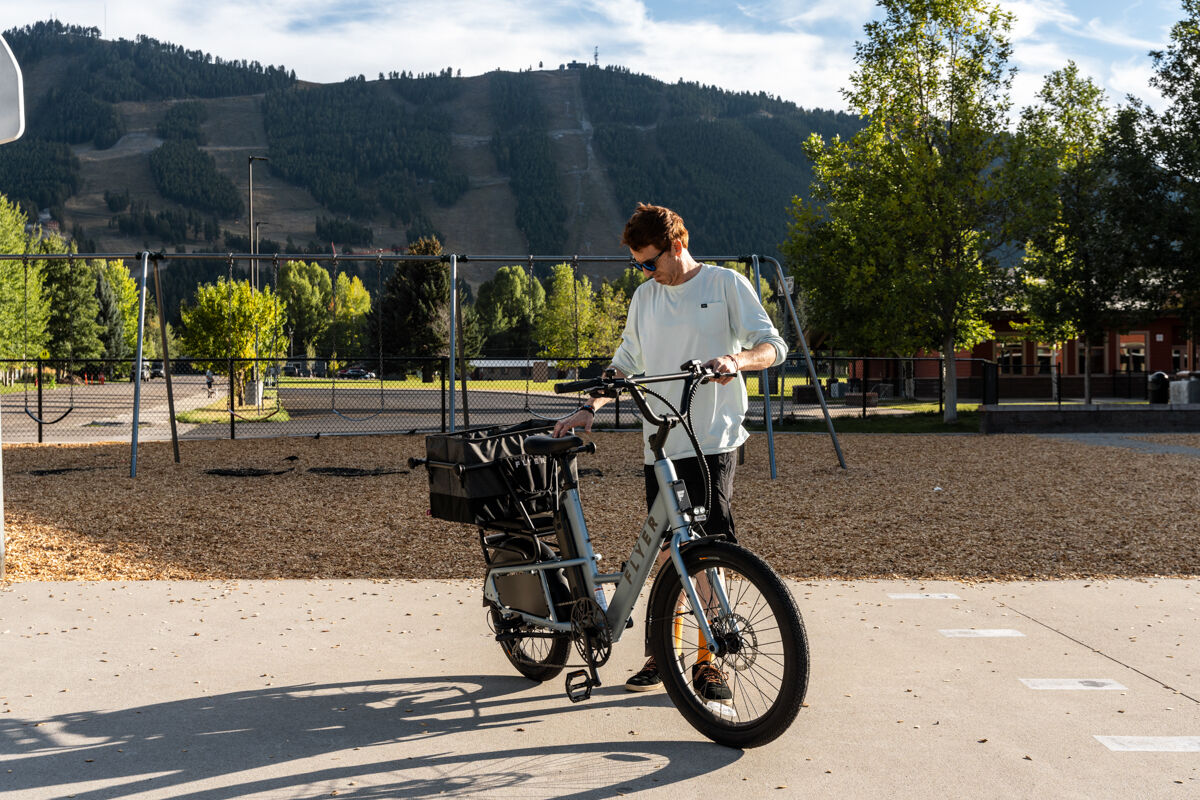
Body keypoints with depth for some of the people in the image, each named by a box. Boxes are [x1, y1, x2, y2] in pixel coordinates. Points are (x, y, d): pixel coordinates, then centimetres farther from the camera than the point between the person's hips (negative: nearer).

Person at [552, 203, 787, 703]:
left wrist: (736, 359, -23)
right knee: (666, 551, 7)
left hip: (713, 442, -4)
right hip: (660, 445, 5)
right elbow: (626, 362, 22)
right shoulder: (645, 297, 15)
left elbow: (774, 346, -3)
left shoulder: (726, 284, 1)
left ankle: (708, 662, 1)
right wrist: (589, 408, 10)